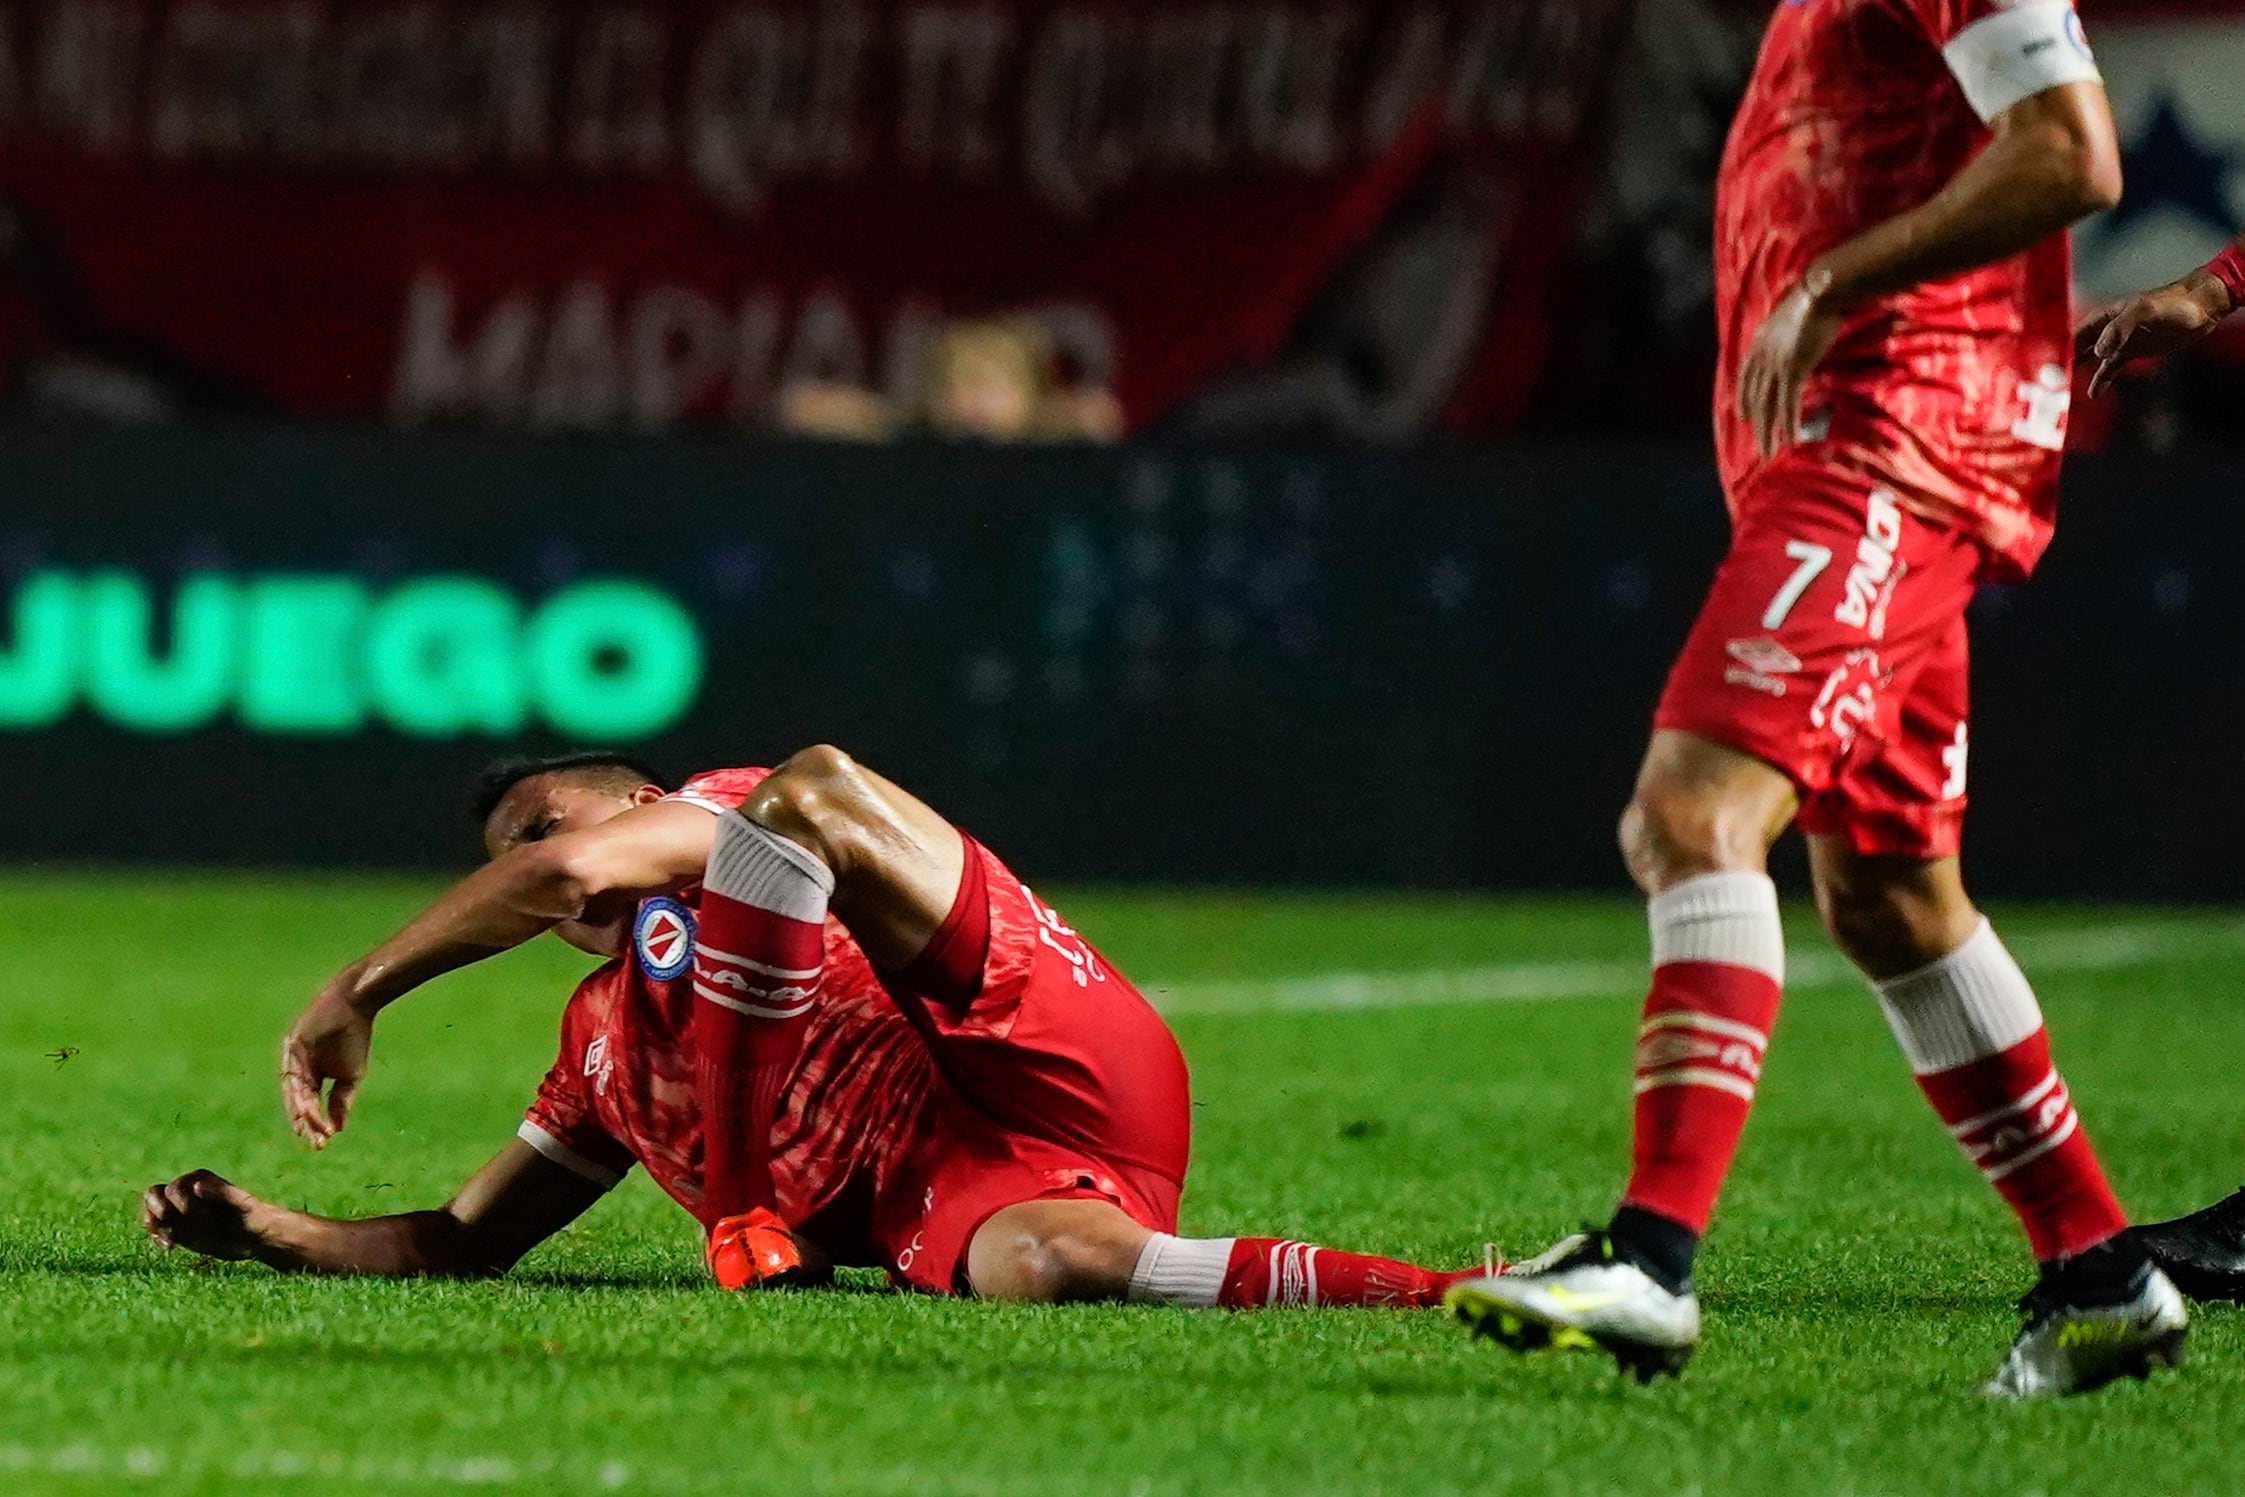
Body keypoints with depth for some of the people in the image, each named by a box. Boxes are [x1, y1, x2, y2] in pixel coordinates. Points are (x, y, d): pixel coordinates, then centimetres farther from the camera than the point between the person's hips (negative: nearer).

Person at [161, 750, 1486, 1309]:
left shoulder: (718, 816, 14)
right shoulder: (605, 1045, 32)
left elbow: (570, 868, -8)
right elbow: (459, 1245, 35)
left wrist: (357, 995, -1)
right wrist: (266, 1232, 19)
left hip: (1032, 1068, -5)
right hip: (931, 1202, 5)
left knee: (807, 792, -20)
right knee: (1024, 1269, -36)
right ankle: (1433, 1301, -30)